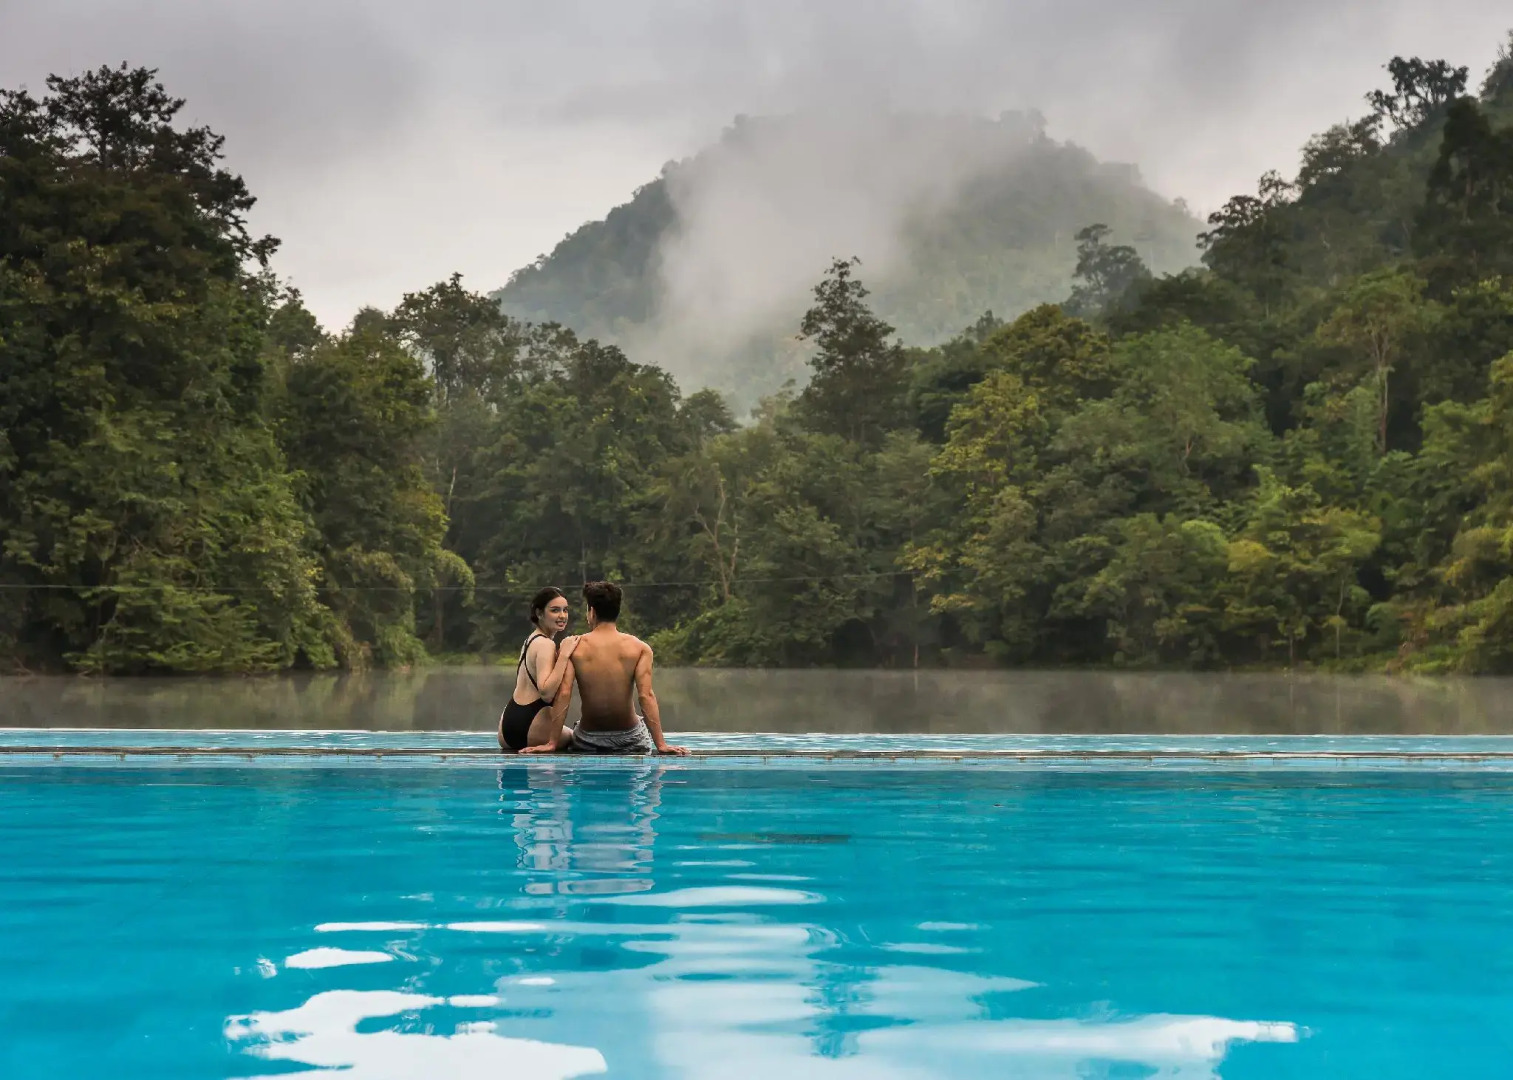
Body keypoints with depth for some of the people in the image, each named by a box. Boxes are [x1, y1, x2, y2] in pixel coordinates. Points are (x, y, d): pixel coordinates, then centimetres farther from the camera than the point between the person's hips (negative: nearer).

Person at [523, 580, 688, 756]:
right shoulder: (639, 648, -9)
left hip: (588, 741, 1)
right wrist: (661, 745, -20)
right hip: (628, 739, 0)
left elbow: (564, 694, -16)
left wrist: (552, 743, -15)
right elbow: (646, 695, -18)